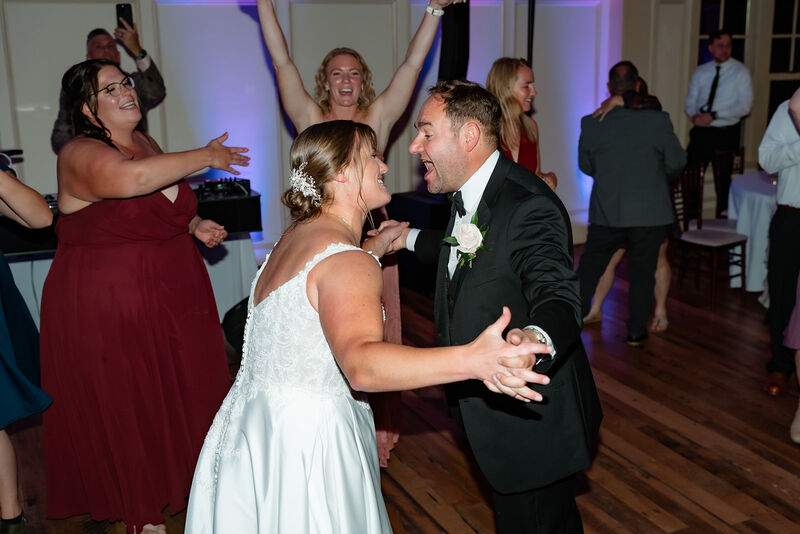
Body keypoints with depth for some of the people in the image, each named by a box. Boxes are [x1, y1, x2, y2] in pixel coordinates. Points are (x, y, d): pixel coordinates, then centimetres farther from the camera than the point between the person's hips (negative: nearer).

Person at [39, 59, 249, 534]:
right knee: (126, 409, 5)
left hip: (174, 296, 7)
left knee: (183, 394, 15)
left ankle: (179, 484, 36)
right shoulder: (80, 155, -16)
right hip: (107, 305, -7)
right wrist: (204, 157, -28)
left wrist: (195, 225, 3)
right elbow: (130, 180, -39)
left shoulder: (147, 143, 8)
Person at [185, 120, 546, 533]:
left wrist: (377, 245, 34)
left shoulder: (296, 236, 6)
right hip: (305, 448, -9)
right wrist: (472, 360, -52)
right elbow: (362, 365, -41)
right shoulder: (347, 261, -24)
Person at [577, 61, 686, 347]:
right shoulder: (657, 121, -12)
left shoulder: (591, 123, -7)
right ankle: (636, 331, 20)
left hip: (606, 213, 1)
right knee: (643, 272, 13)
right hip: (650, 213, -1)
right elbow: (677, 162, -2)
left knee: (588, 268, 16)